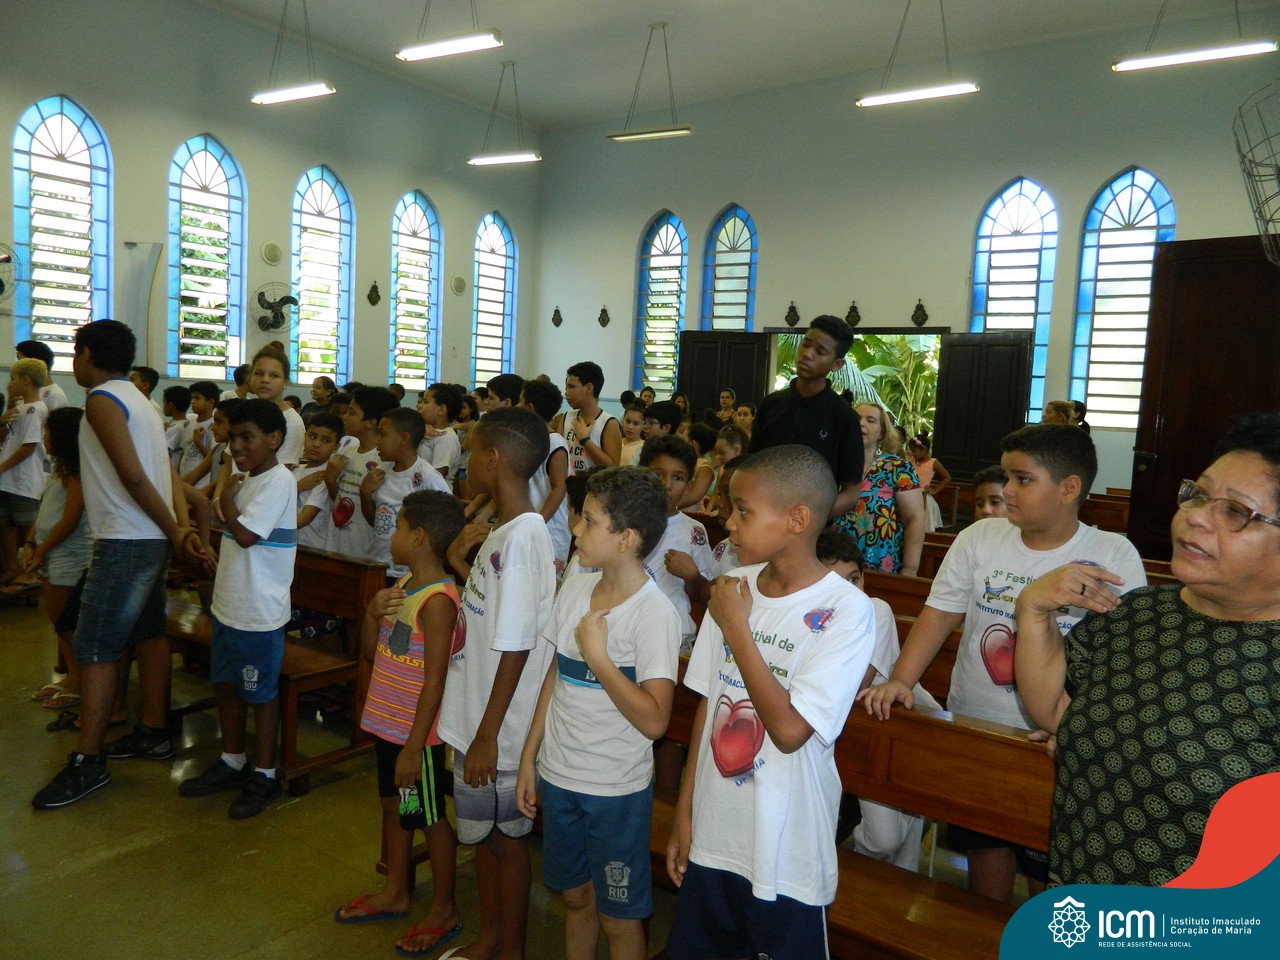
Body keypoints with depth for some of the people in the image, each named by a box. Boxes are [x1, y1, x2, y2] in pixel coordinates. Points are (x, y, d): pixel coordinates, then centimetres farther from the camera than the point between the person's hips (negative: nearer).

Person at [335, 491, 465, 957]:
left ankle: (444, 910, 26)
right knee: (394, 806, 22)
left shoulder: (437, 601, -24)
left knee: (431, 818, 8)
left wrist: (414, 747, -21)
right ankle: (396, 893, 42)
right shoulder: (404, 585, 4)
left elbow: (435, 681, -23)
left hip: (416, 734, -9)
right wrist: (373, 613, -9)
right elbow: (371, 652, 11)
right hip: (387, 724, 9)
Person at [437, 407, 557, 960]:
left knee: (507, 837, 10)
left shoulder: (521, 537, -24)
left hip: (499, 729, -9)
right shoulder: (500, 532, 5)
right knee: (483, 832, 23)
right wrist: (460, 563, 1)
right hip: (477, 717, 9)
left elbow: (515, 649, -24)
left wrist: (486, 737, -19)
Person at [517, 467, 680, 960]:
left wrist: (596, 653, -25)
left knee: (619, 915, 13)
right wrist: (529, 758, 11)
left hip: (616, 790, -6)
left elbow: (653, 720, -26)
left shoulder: (655, 614, -21)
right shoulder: (574, 590, -1)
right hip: (558, 775, 6)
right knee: (576, 896, 24)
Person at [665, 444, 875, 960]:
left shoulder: (846, 611, -18)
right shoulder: (734, 587, -3)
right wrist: (684, 812, 7)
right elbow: (708, 702, 4)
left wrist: (735, 627, -20)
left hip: (786, 855, -4)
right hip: (712, 837, 5)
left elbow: (789, 730, -23)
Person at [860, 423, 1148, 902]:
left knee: (1047, 869, 12)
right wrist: (900, 680, -16)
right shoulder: (979, 539, -3)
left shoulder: (1114, 555, -9)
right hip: (975, 730, 2)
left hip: (1057, 742, -2)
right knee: (985, 848, 16)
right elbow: (940, 613, -4)